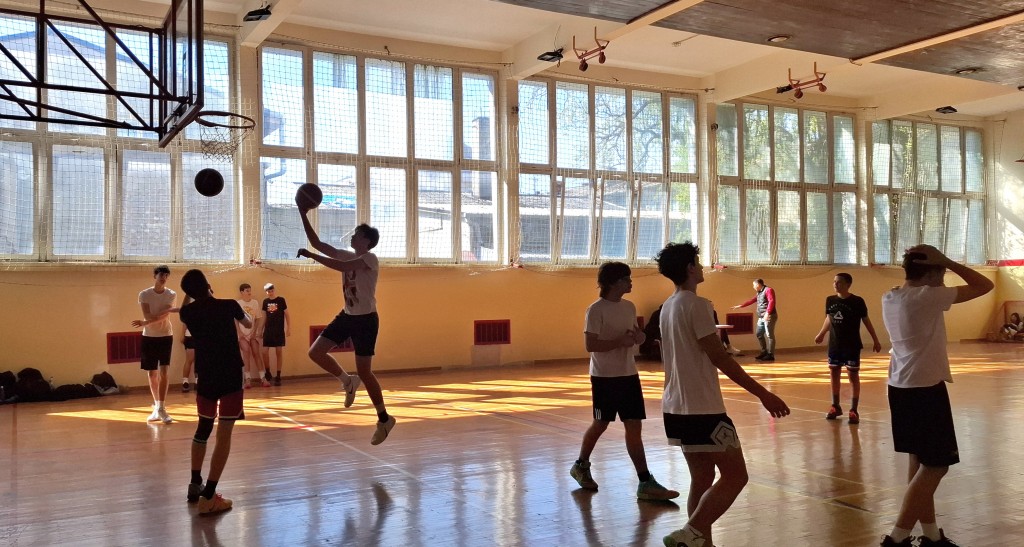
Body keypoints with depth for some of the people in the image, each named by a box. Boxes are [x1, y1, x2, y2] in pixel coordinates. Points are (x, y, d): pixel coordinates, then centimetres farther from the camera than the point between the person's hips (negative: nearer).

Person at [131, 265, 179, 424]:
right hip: (149, 337, 1)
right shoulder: (144, 294, -4)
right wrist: (171, 310, -21)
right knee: (152, 374, 6)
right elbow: (148, 316, -15)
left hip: (166, 336, -1)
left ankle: (161, 408, -10)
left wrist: (145, 323, -23)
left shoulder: (171, 295, -3)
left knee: (163, 372, -9)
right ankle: (157, 406, 18)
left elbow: (163, 317, -14)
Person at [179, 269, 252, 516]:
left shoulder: (188, 313, 1)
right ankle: (208, 497, -8)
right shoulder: (228, 305, -6)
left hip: (205, 377, 4)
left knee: (203, 429, 22)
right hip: (231, 376, -4)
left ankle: (195, 486, 30)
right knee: (224, 434, -3)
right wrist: (242, 313, 36)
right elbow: (248, 324, 16)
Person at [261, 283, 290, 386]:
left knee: (279, 353, -1)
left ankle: (278, 376, 5)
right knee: (265, 352, -3)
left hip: (279, 331, -3)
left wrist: (288, 328, -6)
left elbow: (286, 315, 0)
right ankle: (268, 373, 17)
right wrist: (261, 330, 12)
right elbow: (264, 317, 14)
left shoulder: (281, 300, -2)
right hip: (268, 331, 3)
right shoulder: (265, 301, 7)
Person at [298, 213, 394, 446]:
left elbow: (341, 267, -32)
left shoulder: (370, 259, -17)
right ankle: (348, 382, 23)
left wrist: (310, 255, -29)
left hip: (365, 319, -8)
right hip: (347, 316, 8)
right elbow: (317, 242, 5)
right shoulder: (346, 255, 6)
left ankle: (384, 419, 10)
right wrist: (303, 215, -2)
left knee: (364, 372, -5)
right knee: (315, 352, 1)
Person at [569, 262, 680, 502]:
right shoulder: (596, 310, -14)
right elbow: (590, 344, -19)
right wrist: (620, 341, -22)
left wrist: (639, 336, -4)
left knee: (634, 427, 3)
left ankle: (645, 482, 4)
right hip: (604, 377, -6)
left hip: (629, 374, 6)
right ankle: (581, 465, 33)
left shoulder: (629, 307, 8)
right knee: (600, 424, 9)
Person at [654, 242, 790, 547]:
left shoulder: (668, 307, 12)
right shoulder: (696, 305, -15)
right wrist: (763, 394, -16)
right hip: (703, 409, -9)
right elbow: (720, 358, -18)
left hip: (677, 408, 9)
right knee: (735, 475, -1)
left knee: (702, 479, 14)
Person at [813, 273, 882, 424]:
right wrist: (821, 334, 25)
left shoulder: (857, 301, -10)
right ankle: (835, 406, 24)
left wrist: (875, 340, 1)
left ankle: (854, 410, 7)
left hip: (852, 345, -4)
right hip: (834, 345, 4)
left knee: (853, 375, 0)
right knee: (834, 374, 10)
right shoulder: (830, 300, 1)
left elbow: (866, 321, -2)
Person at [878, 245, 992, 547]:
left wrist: (942, 267, 20)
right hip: (926, 389, -9)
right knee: (935, 465, -1)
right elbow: (984, 285, -11)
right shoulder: (927, 297, -15)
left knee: (919, 461, 15)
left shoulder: (889, 298, 8)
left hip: (900, 387, 9)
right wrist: (951, 263, -3)